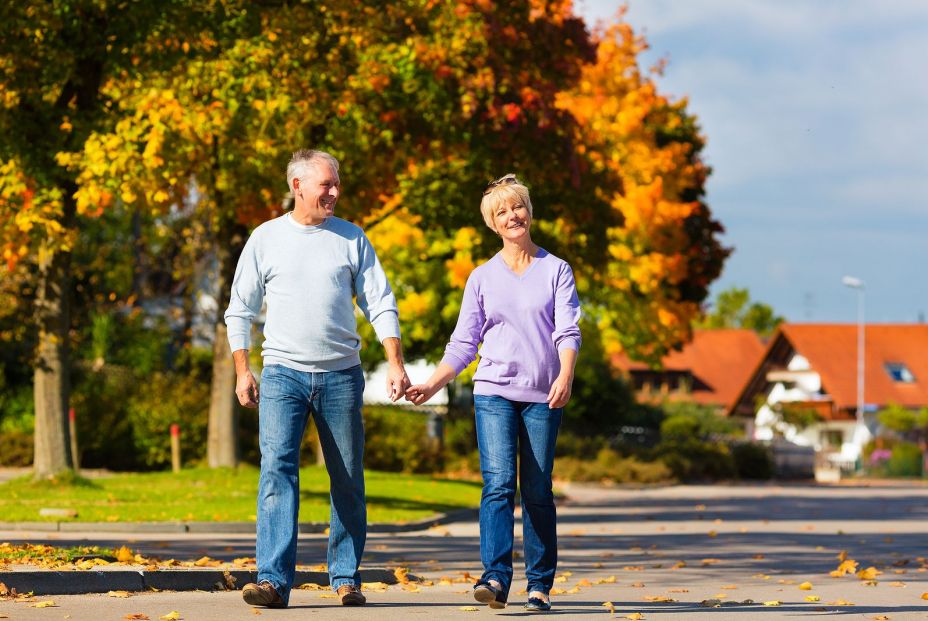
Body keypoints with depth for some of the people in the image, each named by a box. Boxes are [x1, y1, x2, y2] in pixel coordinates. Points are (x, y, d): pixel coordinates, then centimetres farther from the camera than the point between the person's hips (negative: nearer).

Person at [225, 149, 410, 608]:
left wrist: (395, 363, -7)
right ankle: (274, 580, -22)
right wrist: (242, 372, 1)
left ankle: (346, 577, 16)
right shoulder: (265, 239, 5)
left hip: (341, 376, 2)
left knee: (348, 482, 5)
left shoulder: (351, 239, 7)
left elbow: (381, 304, 5)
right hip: (283, 374, -2)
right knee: (277, 470, -16)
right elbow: (240, 311, 9)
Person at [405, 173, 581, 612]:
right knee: (498, 484, -15)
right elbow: (463, 344, 13)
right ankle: (496, 579, -24)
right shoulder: (482, 278, 11)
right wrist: (431, 385, 2)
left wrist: (565, 376, -21)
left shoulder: (556, 271, 7)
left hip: (543, 397, 0)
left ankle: (540, 585, 8)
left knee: (538, 491, 1)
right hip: (494, 393, 0)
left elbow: (568, 331, -4)